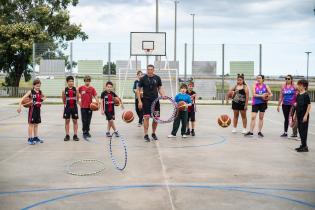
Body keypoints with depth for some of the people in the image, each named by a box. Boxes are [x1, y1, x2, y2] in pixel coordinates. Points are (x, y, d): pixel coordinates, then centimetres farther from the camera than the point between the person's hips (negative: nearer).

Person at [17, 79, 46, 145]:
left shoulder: (40, 92, 6)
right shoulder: (31, 92, -10)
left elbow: (44, 97, 26)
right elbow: (22, 98, -16)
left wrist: (43, 99, 3)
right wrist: (19, 106, -27)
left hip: (38, 109, 6)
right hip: (32, 109, -6)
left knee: (36, 124, 13)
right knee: (31, 124, -1)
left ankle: (36, 137, 22)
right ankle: (30, 139, 3)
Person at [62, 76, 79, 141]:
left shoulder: (75, 89, -1)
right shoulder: (65, 90, -3)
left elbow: (77, 98, 7)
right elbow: (63, 99, 8)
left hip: (74, 107, 0)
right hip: (67, 107, 0)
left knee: (75, 121, 4)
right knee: (67, 121, 4)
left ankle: (75, 135, 10)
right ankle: (67, 135, 11)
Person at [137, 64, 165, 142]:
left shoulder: (157, 78, 4)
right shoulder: (143, 79, -3)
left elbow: (160, 88, 12)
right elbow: (138, 90, 0)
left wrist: (162, 95, -8)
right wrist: (140, 101, -7)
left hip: (155, 100, 3)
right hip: (146, 101, -3)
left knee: (156, 117, 5)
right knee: (146, 117, -8)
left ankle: (153, 133, 23)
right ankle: (146, 135, 0)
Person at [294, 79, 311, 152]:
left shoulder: (306, 95, -13)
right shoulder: (298, 95, 10)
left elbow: (309, 105, -14)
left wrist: (306, 115, -18)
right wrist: (295, 114, 17)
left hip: (304, 115, -8)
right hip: (299, 115, 8)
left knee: (303, 130, -4)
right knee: (300, 129, 12)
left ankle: (305, 146, 2)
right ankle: (303, 145, 22)